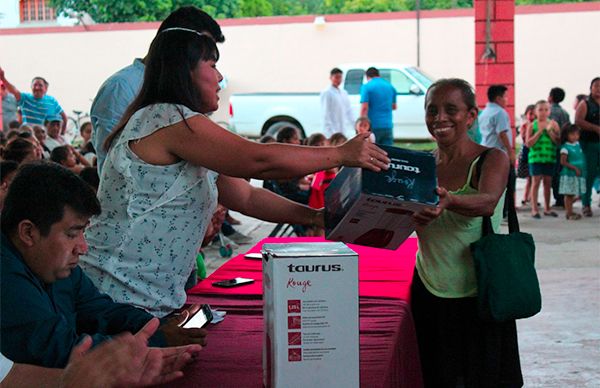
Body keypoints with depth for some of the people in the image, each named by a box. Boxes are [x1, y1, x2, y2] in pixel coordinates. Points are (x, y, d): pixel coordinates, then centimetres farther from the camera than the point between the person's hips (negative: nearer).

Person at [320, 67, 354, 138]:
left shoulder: (344, 93, 13)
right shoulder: (326, 93, -7)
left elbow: (349, 111, 18)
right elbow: (326, 113, -11)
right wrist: (329, 129, -18)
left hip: (342, 129, 7)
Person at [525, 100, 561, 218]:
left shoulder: (553, 124, 5)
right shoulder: (532, 125, 0)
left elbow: (558, 141, -1)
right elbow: (528, 143, -7)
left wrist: (549, 131, -13)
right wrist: (539, 131, -12)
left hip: (550, 157, 2)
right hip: (536, 157, -2)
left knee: (548, 182, 9)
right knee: (536, 182, -3)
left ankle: (547, 208, 19)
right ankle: (534, 209, 0)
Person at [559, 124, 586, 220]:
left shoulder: (578, 144, 9)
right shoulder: (565, 147, -12)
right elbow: (563, 162, -16)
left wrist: (582, 169, 9)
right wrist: (574, 168, -18)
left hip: (578, 174, 7)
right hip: (569, 175, -7)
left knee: (572, 194, 12)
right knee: (569, 194, -2)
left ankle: (570, 211, 18)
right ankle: (569, 213, 1)